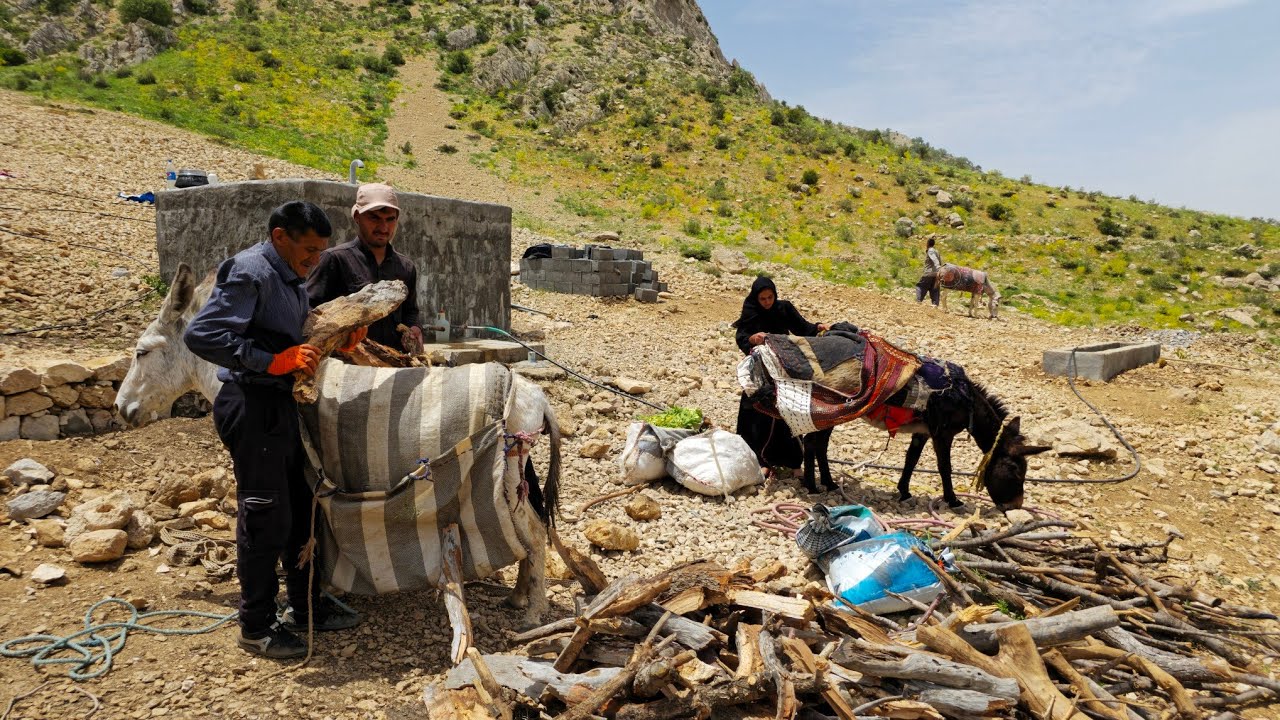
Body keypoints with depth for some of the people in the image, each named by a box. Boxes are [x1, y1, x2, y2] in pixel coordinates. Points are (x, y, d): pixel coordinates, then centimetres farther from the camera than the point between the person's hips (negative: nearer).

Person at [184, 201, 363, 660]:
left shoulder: (292, 281, 15)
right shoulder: (250, 273, -15)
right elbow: (201, 335, -25)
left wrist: (337, 343, 0)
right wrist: (274, 361, -28)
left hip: (281, 403, 10)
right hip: (253, 406, -10)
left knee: (300, 508, 16)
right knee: (266, 518, -2)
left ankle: (306, 606, 30)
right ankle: (256, 626, 13)